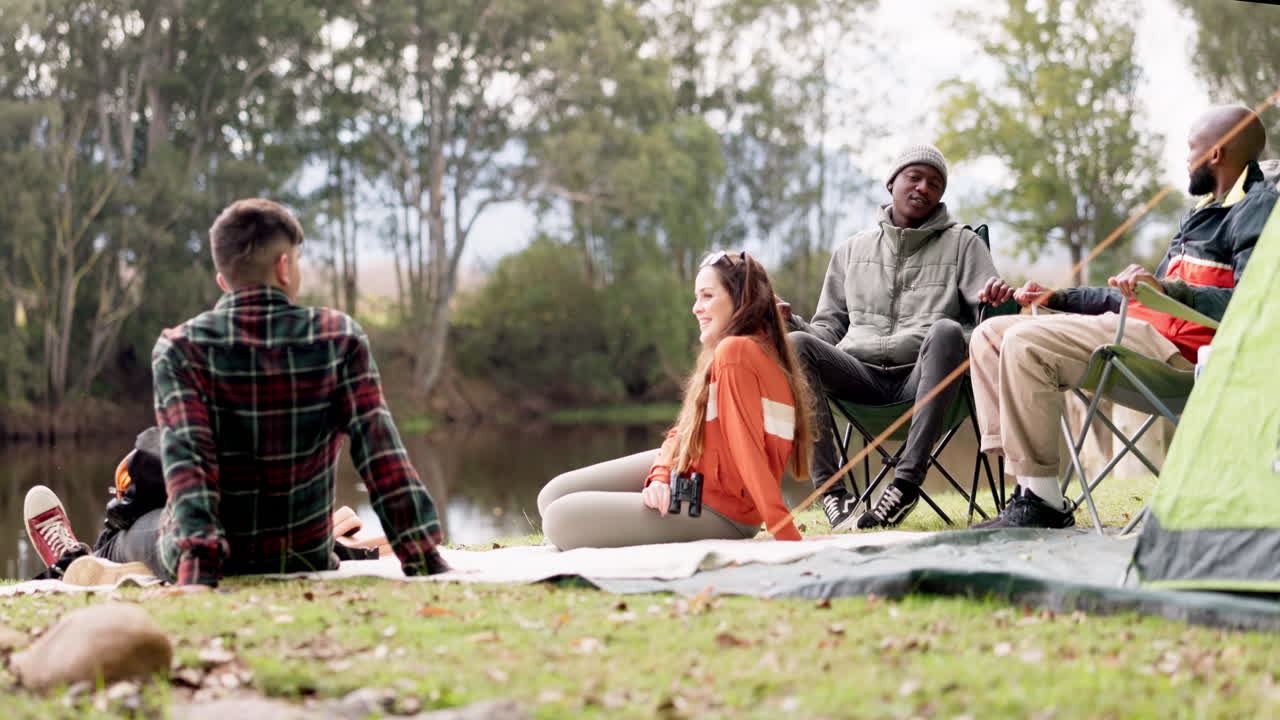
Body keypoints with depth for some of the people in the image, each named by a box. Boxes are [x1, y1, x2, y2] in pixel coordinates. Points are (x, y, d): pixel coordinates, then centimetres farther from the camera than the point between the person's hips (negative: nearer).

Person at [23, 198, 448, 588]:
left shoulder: (180, 348, -14)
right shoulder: (341, 339, -12)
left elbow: (186, 459, -25)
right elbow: (381, 453, -18)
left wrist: (196, 568, -30)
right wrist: (424, 560, -20)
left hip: (218, 563, -2)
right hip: (308, 561, 2)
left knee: (136, 534, 33)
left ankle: (76, 563, 65)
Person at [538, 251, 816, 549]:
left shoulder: (734, 351, -21)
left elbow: (749, 451, -26)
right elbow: (683, 431, 8)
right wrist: (661, 477, -10)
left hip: (717, 514, -10)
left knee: (560, 520, -16)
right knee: (554, 496, 6)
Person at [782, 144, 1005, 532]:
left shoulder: (962, 244, 17)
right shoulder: (852, 250, 24)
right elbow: (828, 328, 21)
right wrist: (790, 321, -2)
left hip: (924, 376, -2)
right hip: (861, 374, 2)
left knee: (947, 330, -35)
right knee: (796, 345, -26)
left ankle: (908, 479, -39)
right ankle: (832, 490, -34)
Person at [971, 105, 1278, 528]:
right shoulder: (1205, 213, 28)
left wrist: (1169, 291, -34)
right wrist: (1055, 298, 32)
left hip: (1175, 349, -11)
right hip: (1141, 325, 11)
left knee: (1025, 344, -26)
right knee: (991, 335, 2)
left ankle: (1043, 502, -23)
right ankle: (1028, 490, -9)